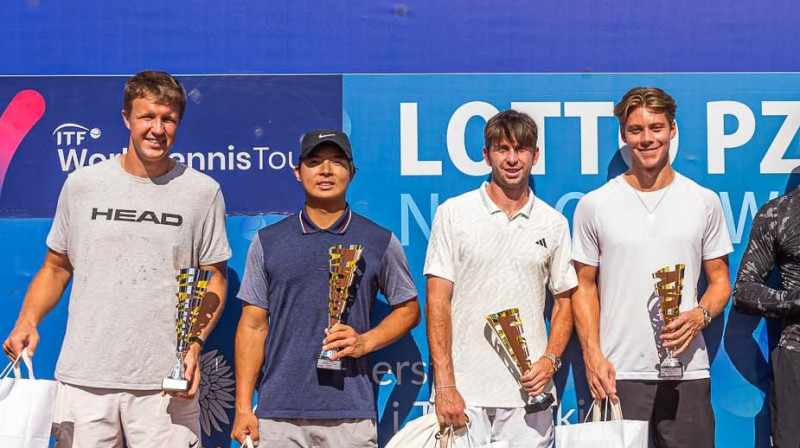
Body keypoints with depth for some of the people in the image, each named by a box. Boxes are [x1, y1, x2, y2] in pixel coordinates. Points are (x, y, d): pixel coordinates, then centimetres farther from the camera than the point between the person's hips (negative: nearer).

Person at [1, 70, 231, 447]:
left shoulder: (203, 192, 3)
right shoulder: (82, 184, 6)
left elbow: (214, 278, 6)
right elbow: (56, 268, 14)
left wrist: (195, 343, -9)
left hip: (164, 382, -1)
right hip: (84, 376, 1)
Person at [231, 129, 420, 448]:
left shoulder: (380, 242, 7)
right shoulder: (268, 241, 8)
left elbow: (408, 309, 13)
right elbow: (253, 326, 7)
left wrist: (365, 342, -6)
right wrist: (243, 407, 1)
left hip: (351, 414, 0)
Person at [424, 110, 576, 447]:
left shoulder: (553, 224, 8)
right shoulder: (453, 213, 0)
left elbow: (563, 301, 14)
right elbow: (437, 302, -3)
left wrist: (550, 359, -5)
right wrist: (444, 385, -10)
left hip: (527, 392, 2)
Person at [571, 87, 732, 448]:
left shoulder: (704, 202, 7)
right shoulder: (593, 205, 4)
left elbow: (719, 280, 11)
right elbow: (585, 286, 6)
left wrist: (701, 315, -10)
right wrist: (593, 356, -5)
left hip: (687, 373, 1)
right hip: (617, 374, -1)